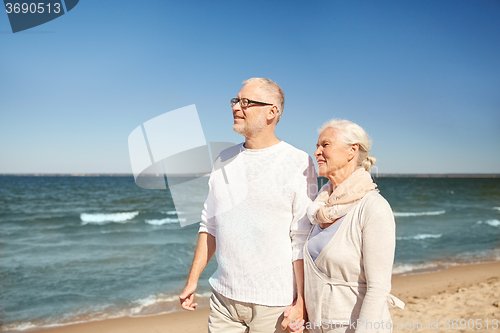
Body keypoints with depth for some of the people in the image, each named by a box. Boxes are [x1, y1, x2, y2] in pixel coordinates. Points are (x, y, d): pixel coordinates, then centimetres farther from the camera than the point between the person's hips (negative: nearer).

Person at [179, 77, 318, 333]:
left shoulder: (298, 163, -9)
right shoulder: (224, 161, 7)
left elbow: (303, 239, -11)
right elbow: (209, 225, 11)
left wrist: (301, 302, -12)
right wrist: (193, 279, 10)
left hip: (273, 303, -4)